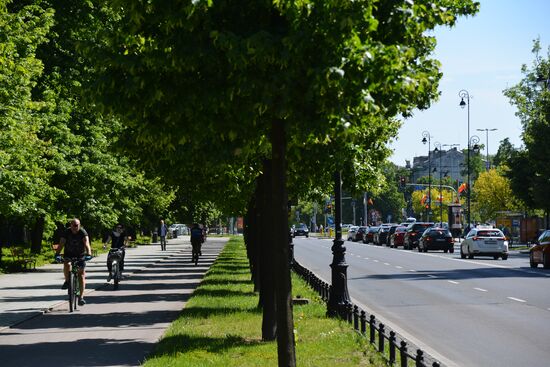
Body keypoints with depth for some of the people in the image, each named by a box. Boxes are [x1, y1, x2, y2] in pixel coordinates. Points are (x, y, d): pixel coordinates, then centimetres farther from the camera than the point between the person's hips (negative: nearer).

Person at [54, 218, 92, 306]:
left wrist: (88, 254, -47)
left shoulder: (83, 232, -18)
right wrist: (57, 254, -41)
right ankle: (67, 281, -6)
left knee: (82, 275, -7)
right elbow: (61, 243, -25)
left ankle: (81, 297, -3)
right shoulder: (66, 232, -15)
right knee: (66, 265, -32)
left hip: (80, 255, -1)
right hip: (69, 254, 1)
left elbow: (86, 243, -30)